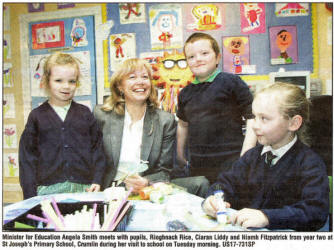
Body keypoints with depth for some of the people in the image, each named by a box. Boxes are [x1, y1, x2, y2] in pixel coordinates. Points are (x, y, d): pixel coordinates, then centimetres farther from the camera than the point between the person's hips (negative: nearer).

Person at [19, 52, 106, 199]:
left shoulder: (84, 113, 8)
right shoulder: (37, 116, 6)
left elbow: (97, 148, 8)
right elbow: (27, 156, 5)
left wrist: (97, 181, -2)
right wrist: (30, 194, -1)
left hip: (84, 187, 1)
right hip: (48, 189, 0)